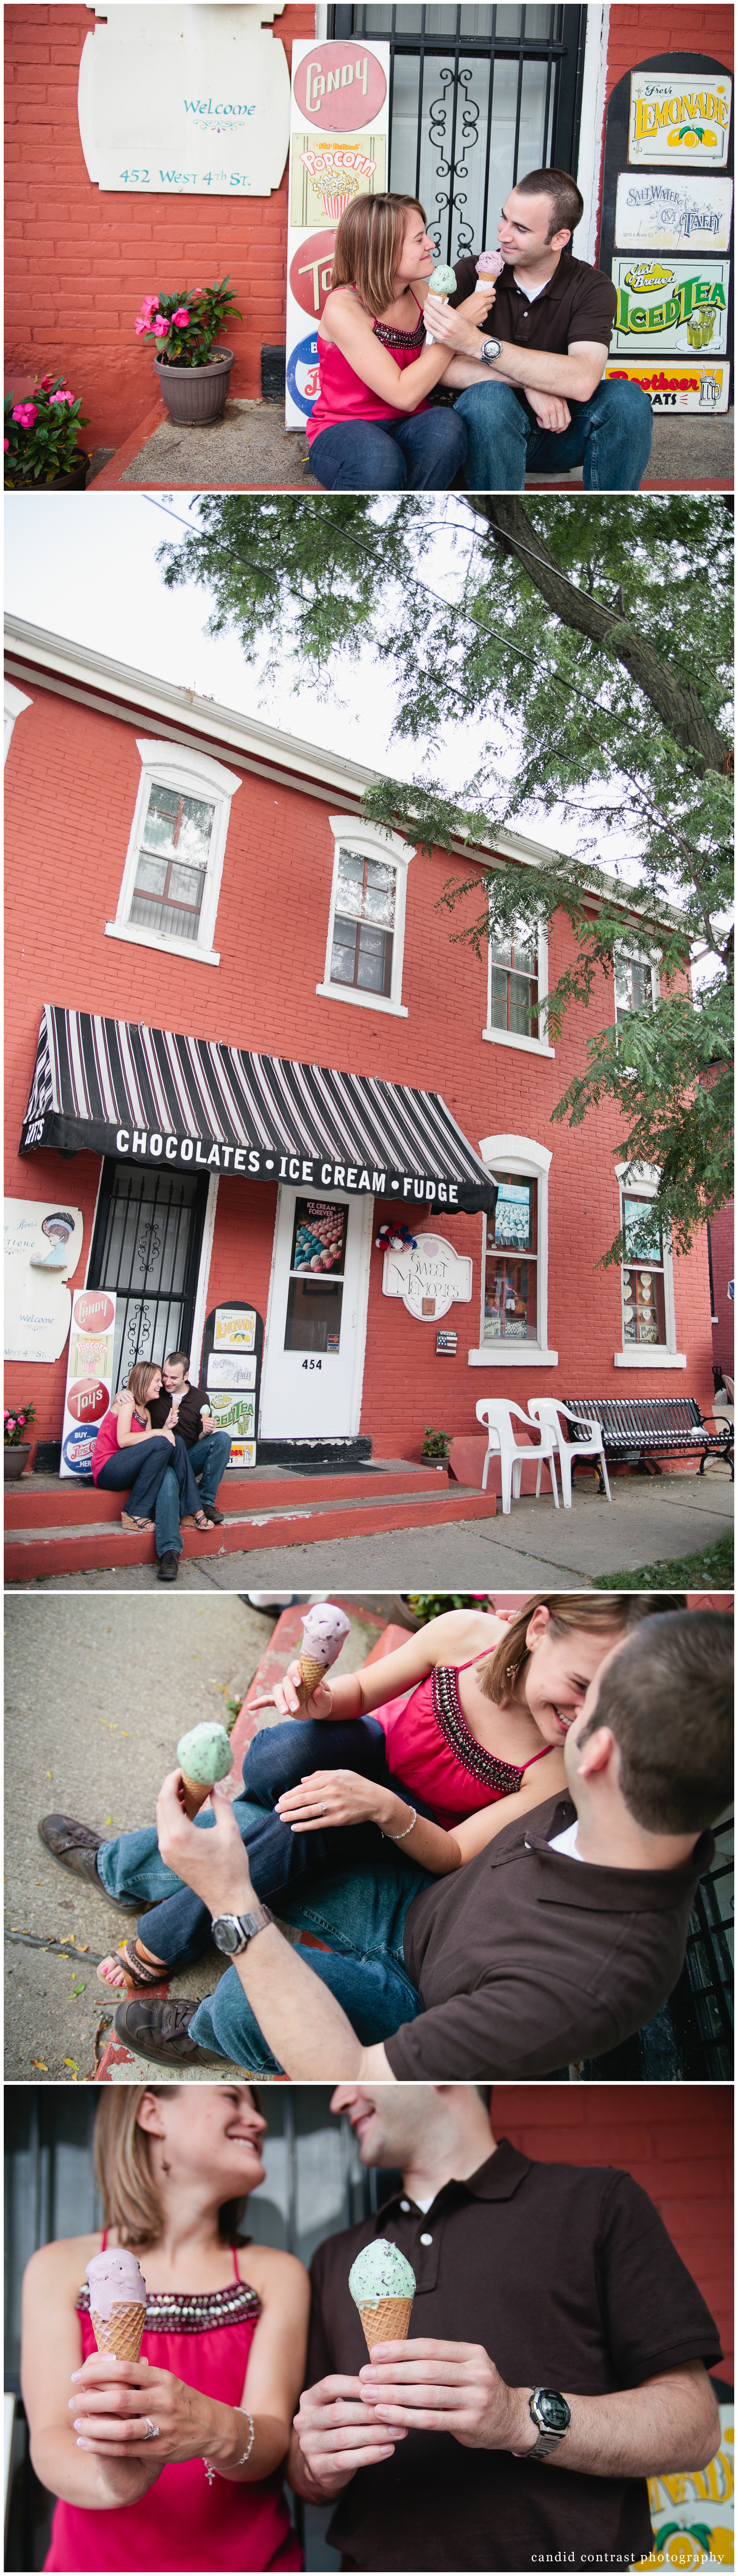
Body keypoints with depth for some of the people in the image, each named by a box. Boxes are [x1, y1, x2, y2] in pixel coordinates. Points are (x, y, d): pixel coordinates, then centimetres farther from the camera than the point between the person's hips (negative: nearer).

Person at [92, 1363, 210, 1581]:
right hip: (108, 1470, -8)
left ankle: (170, 1553, -42)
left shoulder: (146, 1412, 25)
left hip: (128, 1471, 8)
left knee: (168, 1476, -25)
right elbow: (123, 1440, -17)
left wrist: (167, 1427, 0)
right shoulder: (127, 1401, -2)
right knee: (166, 1444, -26)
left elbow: (147, 1447, 11)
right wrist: (157, 1433, -16)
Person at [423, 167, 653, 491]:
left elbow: (582, 382, -25)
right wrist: (529, 384, -26)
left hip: (559, 429, 1)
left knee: (626, 398, -25)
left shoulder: (592, 287, -6)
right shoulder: (471, 274, -5)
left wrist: (477, 342, -30)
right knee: (488, 396, -34)